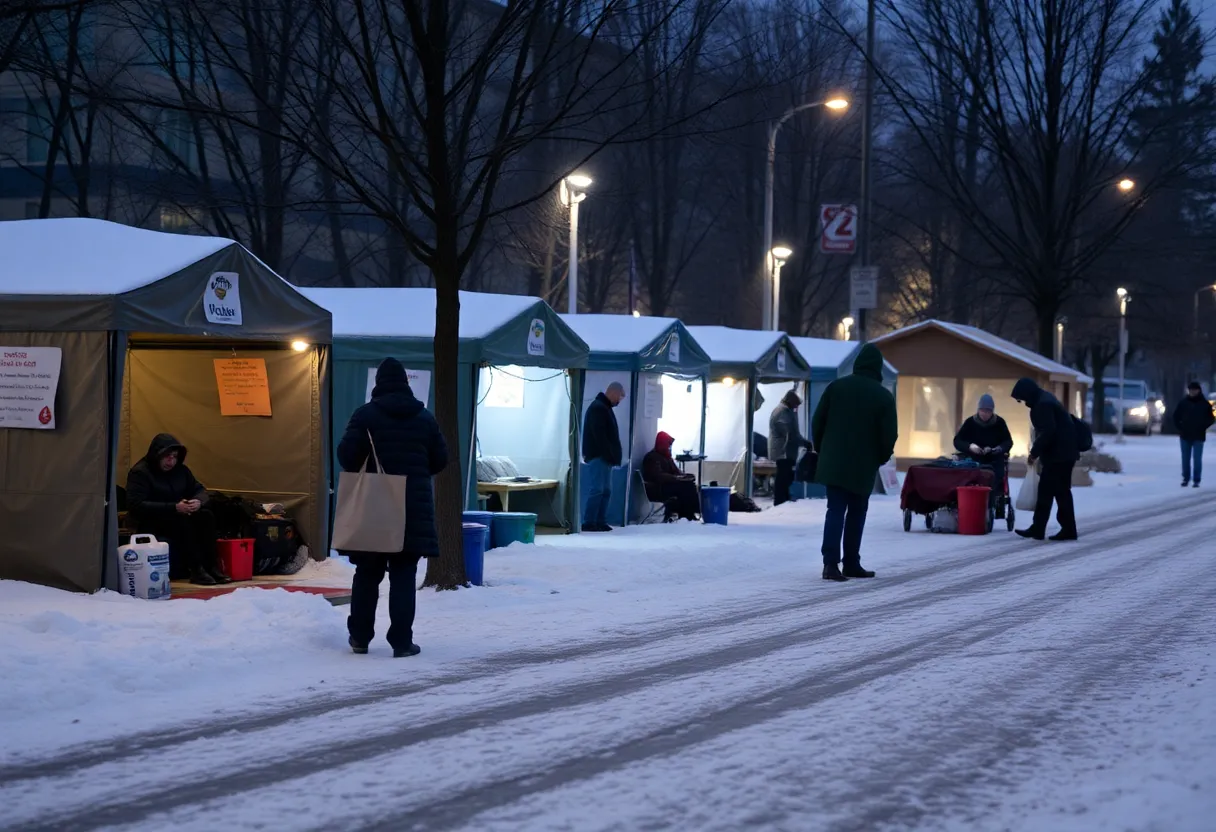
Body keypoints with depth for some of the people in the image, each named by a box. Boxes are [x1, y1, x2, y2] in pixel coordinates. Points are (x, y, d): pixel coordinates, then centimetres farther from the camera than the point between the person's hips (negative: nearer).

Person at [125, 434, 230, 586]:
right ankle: (196, 570, -36)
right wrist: (174, 508, -29)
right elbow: (135, 506, -24)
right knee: (183, 521, -35)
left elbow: (200, 490, 13)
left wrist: (198, 501, -16)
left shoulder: (180, 470, 8)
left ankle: (210, 566, -24)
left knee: (207, 516, -21)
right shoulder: (139, 473, -13)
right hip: (151, 523, -6)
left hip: (180, 518, 7)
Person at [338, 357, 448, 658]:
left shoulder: (366, 414, -4)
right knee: (404, 576, 2)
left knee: (367, 573, 11)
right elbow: (440, 460, 8)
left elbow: (346, 455, -11)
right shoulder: (424, 418, 5)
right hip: (413, 507, 1)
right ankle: (402, 641, -3)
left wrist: (363, 474, 10)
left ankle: (360, 636, 16)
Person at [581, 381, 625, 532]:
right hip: (598, 457, -10)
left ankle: (600, 522, 9)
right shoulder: (598, 408, -12)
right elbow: (599, 435, -21)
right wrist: (609, 455, -21)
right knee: (597, 489, -12)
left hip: (604, 457, 10)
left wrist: (612, 456, 15)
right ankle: (589, 523, -12)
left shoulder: (604, 407, 20)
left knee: (606, 490, 8)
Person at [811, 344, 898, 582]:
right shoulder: (884, 397, -5)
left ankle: (831, 562, -12)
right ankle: (851, 564, 13)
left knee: (835, 511, 1)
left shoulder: (836, 386, 2)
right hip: (864, 466, -2)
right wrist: (881, 458, 12)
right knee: (856, 513, 11)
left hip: (833, 463, 2)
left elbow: (817, 422, 3)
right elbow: (889, 435, -7)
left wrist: (823, 449, 16)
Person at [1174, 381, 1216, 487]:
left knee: (1197, 459, -4)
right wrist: (1180, 427, 1)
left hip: (1198, 437, -2)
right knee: (1185, 459, 7)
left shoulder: (1205, 404, -2)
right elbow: (1176, 416, 10)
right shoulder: (1183, 402, 2)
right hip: (1185, 435, 2)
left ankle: (1196, 480, 0)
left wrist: (1203, 427, -5)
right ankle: (1186, 478, 16)